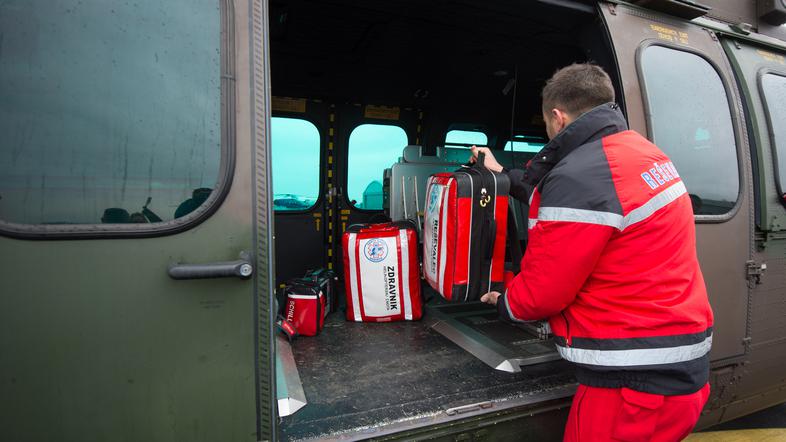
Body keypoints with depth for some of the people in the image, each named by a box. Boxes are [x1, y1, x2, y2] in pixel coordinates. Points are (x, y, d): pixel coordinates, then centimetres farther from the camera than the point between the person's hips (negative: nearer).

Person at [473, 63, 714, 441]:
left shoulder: (580, 176, -23)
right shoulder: (639, 149, 8)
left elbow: (538, 293, -17)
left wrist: (503, 303, 5)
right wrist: (504, 175, 35)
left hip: (635, 382, -9)